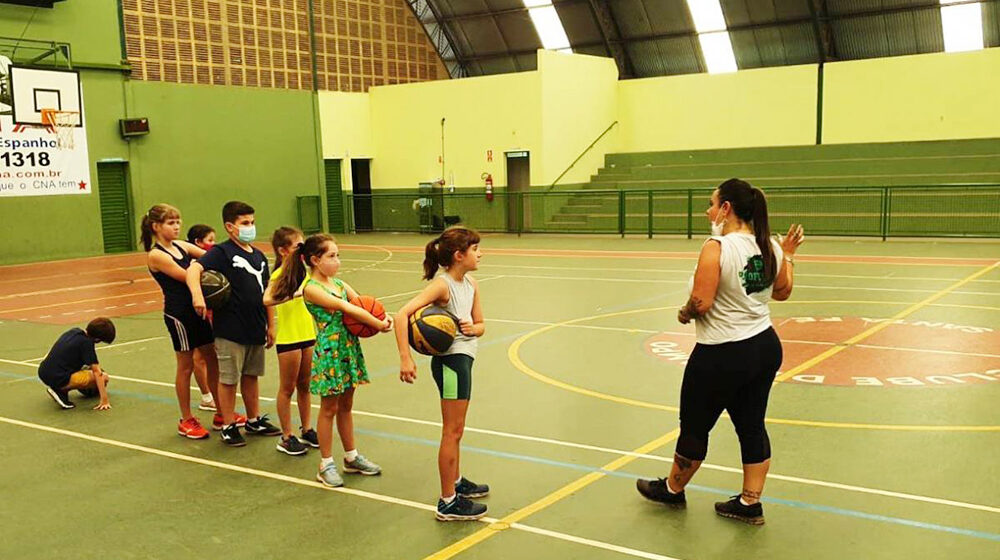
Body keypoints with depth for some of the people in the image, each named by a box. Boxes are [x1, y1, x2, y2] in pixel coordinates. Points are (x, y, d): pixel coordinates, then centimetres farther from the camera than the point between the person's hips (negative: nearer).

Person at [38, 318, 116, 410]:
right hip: (58, 379, -9)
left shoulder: (74, 331, 10)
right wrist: (104, 399, -16)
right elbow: (97, 372, -15)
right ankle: (61, 391, -8)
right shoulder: (87, 343, -13)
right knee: (104, 377, -4)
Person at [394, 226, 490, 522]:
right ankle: (448, 503, 6)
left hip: (463, 357, 9)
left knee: (454, 430, 23)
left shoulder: (471, 284, 7)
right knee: (453, 431, -2)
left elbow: (481, 325, 11)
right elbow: (403, 315, -27)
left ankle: (456, 482, 40)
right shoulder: (442, 284, -17)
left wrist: (473, 328, -14)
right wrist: (405, 358, -32)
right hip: (451, 360, -9)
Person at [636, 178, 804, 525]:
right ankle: (750, 503, 23)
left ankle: (672, 490, 32)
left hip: (721, 356, -7)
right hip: (766, 348, 7)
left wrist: (685, 313, -5)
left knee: (694, 427, 12)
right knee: (752, 426, 15)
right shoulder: (770, 247, 1)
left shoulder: (717, 247, -20)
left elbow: (701, 302, -25)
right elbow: (782, 292, 16)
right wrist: (788, 256, 28)